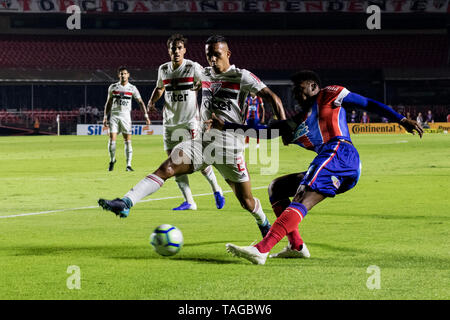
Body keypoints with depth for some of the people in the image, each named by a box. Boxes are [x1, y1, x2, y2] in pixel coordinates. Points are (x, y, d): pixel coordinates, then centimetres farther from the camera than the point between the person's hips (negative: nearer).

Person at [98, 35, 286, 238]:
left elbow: (273, 98, -7)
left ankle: (264, 225, 38)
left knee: (246, 201, 5)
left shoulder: (241, 77, -5)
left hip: (229, 147, -4)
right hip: (203, 142, 4)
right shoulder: (204, 75, 11)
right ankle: (126, 203, -33)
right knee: (166, 168, -19)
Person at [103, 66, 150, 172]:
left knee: (128, 141, -5)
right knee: (112, 139, -8)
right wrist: (105, 117, 6)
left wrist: (146, 116, -4)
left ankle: (128, 165, -1)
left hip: (126, 116, 0)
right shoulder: (113, 87, 7)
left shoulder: (132, 88, 5)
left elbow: (140, 102, 5)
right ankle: (112, 160, 14)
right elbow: (108, 103, 13)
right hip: (114, 115, 0)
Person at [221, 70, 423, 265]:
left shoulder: (329, 95, 13)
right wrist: (225, 127, 31)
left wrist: (401, 120, 2)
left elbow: (369, 104, 12)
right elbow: (269, 130, 32)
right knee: (276, 188, 15)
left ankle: (261, 250, -40)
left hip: (338, 153, -9)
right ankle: (296, 246, -1)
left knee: (301, 203, -23)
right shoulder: (300, 121, 32)